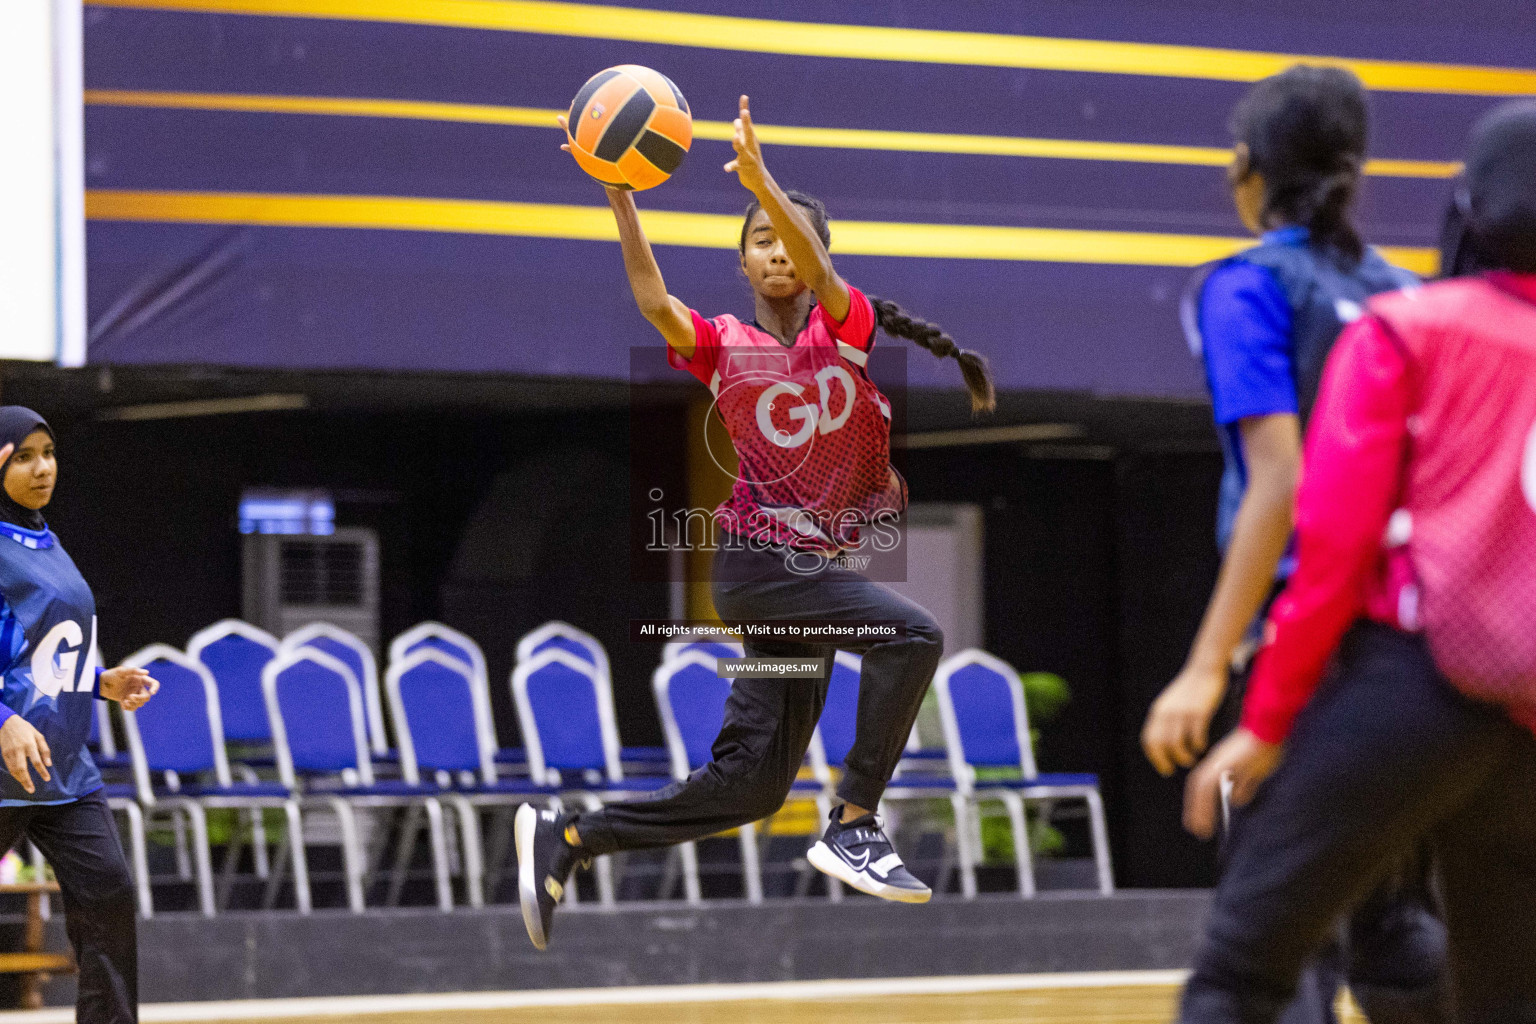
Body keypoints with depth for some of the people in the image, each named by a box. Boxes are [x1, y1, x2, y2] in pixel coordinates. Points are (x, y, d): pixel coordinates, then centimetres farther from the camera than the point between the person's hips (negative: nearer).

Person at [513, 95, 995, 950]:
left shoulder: (847, 324, 3)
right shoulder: (724, 347, 0)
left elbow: (817, 272, -18)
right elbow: (657, 303, -20)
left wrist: (763, 182, -36)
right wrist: (620, 197, -31)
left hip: (818, 569, 4)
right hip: (759, 564, -4)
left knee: (749, 787, 5)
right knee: (912, 632, -27)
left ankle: (565, 839, 16)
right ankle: (854, 828, -24)